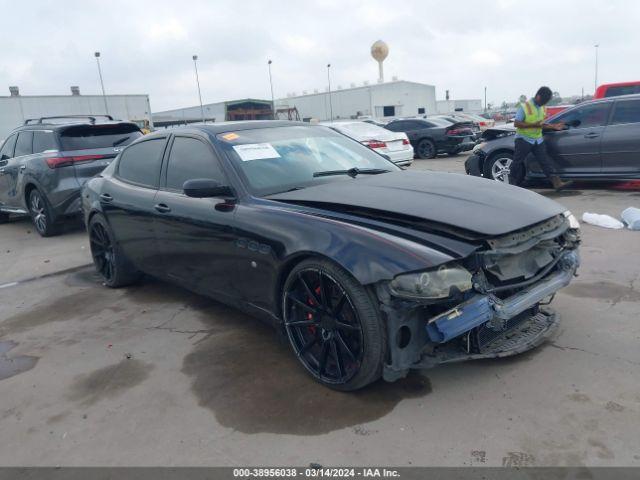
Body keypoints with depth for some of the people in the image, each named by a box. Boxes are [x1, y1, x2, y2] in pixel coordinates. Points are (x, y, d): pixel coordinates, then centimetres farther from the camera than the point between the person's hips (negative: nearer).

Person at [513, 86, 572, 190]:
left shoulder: (543, 108, 12)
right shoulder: (524, 106, -11)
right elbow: (516, 124, -16)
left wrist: (553, 126, 5)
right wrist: (534, 124, -23)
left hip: (538, 140, 6)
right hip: (523, 139, -6)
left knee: (546, 162, -1)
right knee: (517, 163, 1)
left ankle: (557, 182, -6)